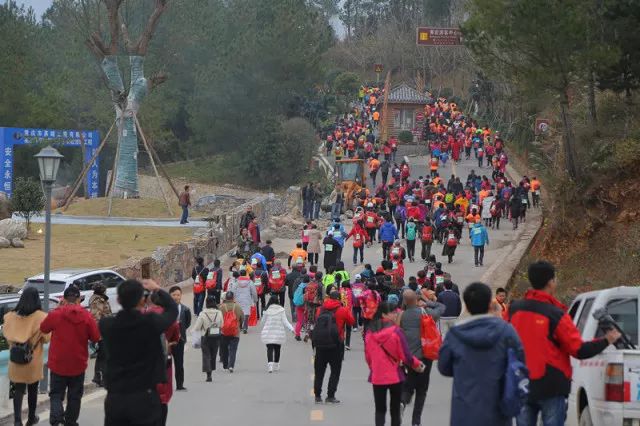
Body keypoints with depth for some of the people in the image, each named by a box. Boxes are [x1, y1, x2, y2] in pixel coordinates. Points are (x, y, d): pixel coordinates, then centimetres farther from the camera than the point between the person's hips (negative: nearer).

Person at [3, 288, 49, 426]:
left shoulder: (11, 316, -5)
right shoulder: (40, 317, -16)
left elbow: (6, 334, 7)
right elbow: (46, 337, -10)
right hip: (33, 359, -2)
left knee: (18, 390, 7)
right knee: (32, 390, 17)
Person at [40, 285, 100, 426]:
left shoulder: (55, 314, -13)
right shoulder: (87, 316, -12)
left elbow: (43, 328, 5)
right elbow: (96, 337, -4)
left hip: (58, 363, -1)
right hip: (78, 364, 1)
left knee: (56, 394, 10)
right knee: (74, 396, 16)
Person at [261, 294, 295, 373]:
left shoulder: (267, 310, -3)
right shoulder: (281, 310, -4)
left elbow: (263, 321, 7)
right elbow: (285, 321, -7)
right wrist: (291, 328, -3)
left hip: (268, 333, -1)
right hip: (279, 333, 1)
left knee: (270, 349, -3)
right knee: (277, 349, 15)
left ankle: (270, 364, -22)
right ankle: (276, 365, 25)